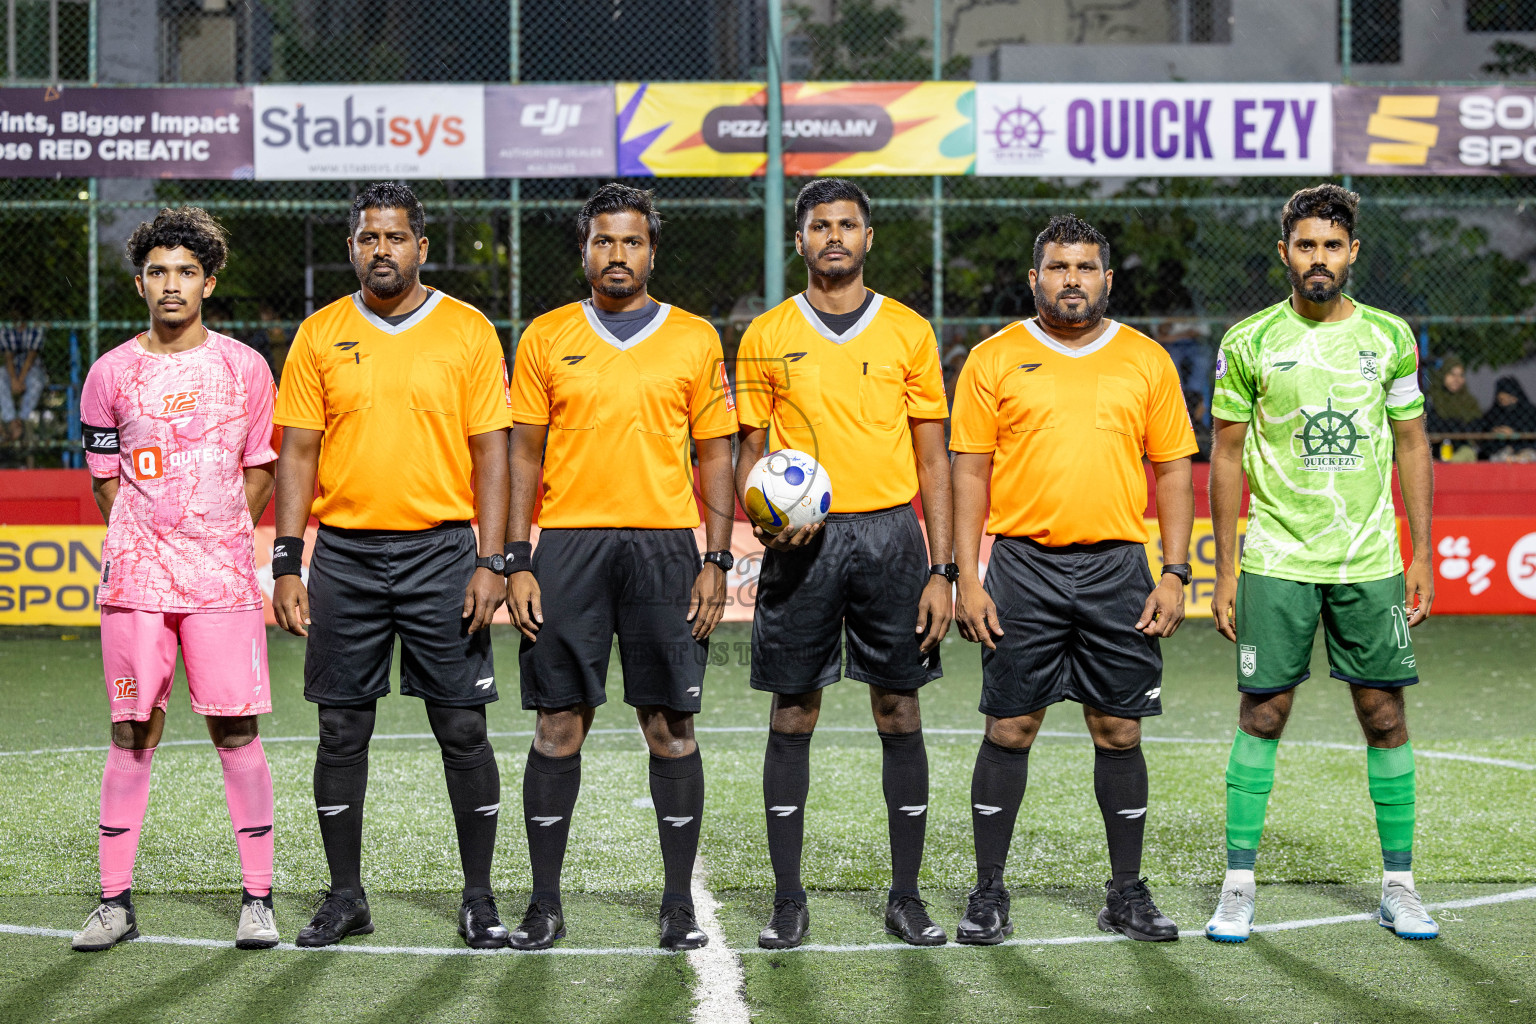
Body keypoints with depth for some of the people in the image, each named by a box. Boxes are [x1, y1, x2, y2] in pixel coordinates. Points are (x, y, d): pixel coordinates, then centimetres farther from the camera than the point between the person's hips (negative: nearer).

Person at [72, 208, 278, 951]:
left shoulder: (243, 368, 5)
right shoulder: (111, 374, 6)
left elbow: (259, 470, 12)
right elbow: (107, 481, 12)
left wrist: (220, 542, 8)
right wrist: (144, 548, 8)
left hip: (222, 577, 0)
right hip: (135, 578, 1)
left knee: (235, 730, -3)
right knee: (132, 732, 1)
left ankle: (257, 899, 3)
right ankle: (115, 901, 7)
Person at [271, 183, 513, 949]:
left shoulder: (468, 332, 1)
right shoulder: (319, 336, 6)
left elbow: (492, 452, 0)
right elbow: (297, 454, 6)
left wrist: (491, 563, -8)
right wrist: (286, 564, -1)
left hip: (442, 551, -2)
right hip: (344, 554, 2)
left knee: (462, 728, -1)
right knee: (341, 731, 5)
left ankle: (479, 900, 9)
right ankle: (345, 896, 16)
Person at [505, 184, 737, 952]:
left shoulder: (695, 339, 7)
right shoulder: (546, 338, 8)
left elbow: (715, 456, 8)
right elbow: (524, 455, 8)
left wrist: (716, 562, 0)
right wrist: (516, 563, -1)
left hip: (664, 548, 0)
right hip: (567, 547, 0)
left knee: (671, 725, 0)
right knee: (559, 726, 1)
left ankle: (679, 903, 8)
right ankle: (545, 903, 9)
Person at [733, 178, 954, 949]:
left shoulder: (909, 332, 6)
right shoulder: (767, 336, 7)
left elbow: (932, 460, 7)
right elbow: (751, 453, 10)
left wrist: (941, 570, 0)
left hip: (890, 535, 0)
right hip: (802, 540, 0)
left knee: (899, 714, 2)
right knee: (792, 718, 2)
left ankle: (906, 897, 11)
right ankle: (788, 900, 10)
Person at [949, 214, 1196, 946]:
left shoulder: (1146, 361, 8)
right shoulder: (994, 359, 3)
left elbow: (1173, 471, 10)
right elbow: (971, 472, 3)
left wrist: (1174, 572, 0)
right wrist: (967, 580, -4)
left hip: (1118, 568, 1)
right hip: (1022, 564, -1)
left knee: (1119, 732, 5)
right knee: (1009, 728, 1)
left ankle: (1127, 894, 15)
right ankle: (988, 894, 9)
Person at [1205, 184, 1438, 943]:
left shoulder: (1390, 337, 4)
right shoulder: (1248, 343, -1)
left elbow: (1411, 447, 10)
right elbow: (1226, 457, 3)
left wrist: (1422, 556, 5)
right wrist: (1224, 572, 0)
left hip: (1371, 564, 2)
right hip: (1276, 560, -2)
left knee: (1385, 716, 4)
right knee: (1262, 715, 0)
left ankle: (1399, 884, 14)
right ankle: (1239, 885, 8)